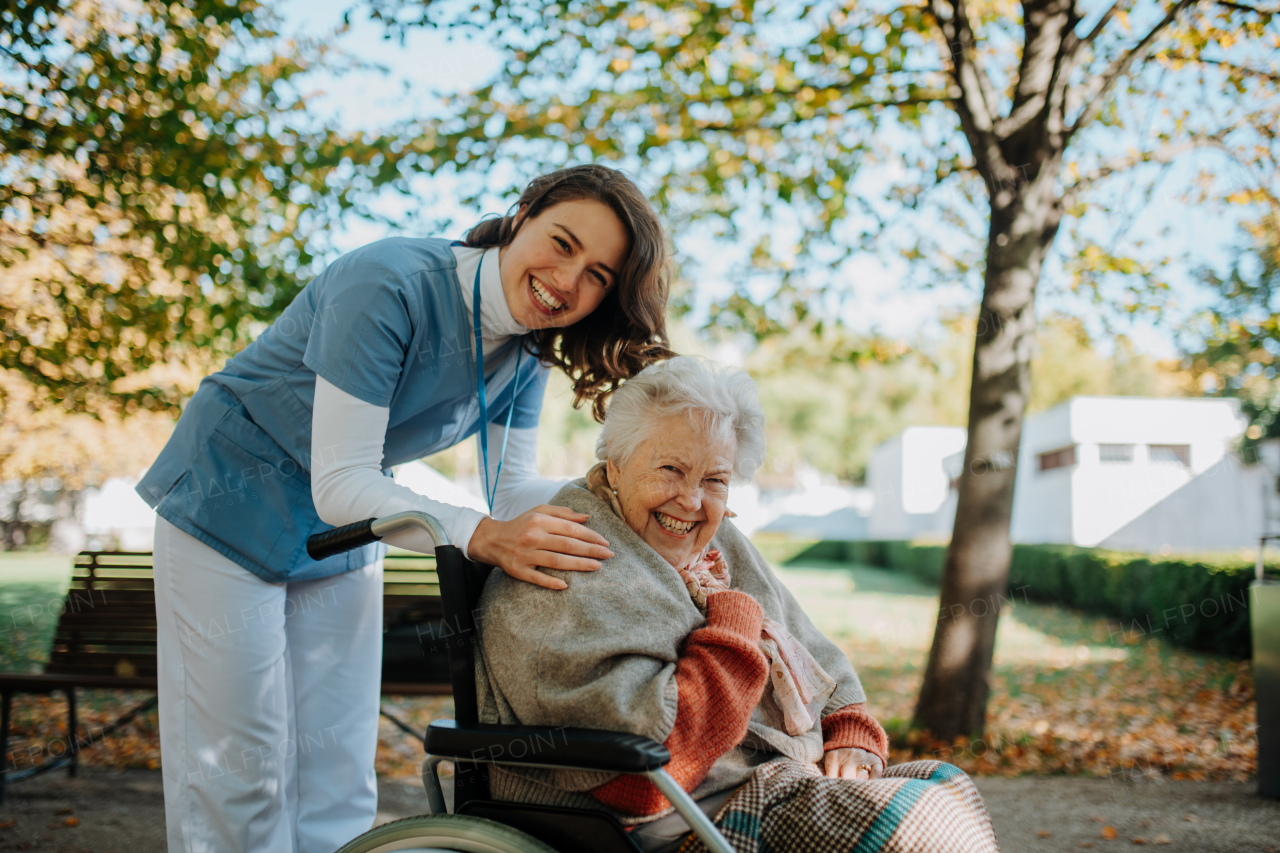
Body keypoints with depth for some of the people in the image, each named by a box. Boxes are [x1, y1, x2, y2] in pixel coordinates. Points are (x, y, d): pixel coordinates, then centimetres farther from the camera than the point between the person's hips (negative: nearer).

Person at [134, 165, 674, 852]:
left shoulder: (525, 351, -8)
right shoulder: (392, 285, -31)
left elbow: (512, 490, -5)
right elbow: (339, 484, -33)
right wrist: (484, 536, -45)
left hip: (342, 538, 6)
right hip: (231, 510, -6)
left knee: (338, 779, 6)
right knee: (240, 774, -3)